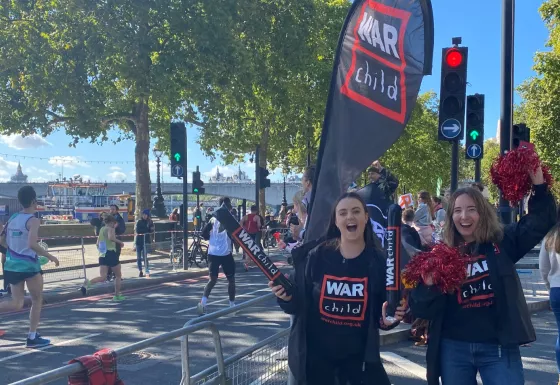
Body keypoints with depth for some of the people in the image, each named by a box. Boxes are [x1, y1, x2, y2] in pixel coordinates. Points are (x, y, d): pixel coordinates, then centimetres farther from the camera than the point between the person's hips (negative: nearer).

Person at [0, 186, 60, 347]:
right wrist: (49, 256, -17)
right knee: (37, 301, 11)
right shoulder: (33, 220, -13)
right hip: (29, 266, -7)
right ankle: (32, 337, 13)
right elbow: (32, 244, -26)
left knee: (17, 303, 12)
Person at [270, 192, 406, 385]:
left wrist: (386, 319, -17)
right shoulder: (316, 256, -9)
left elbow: (382, 312, 4)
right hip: (315, 353, 0)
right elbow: (298, 304, 0)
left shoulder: (378, 261, -6)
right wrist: (287, 298, -21)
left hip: (359, 354, 1)